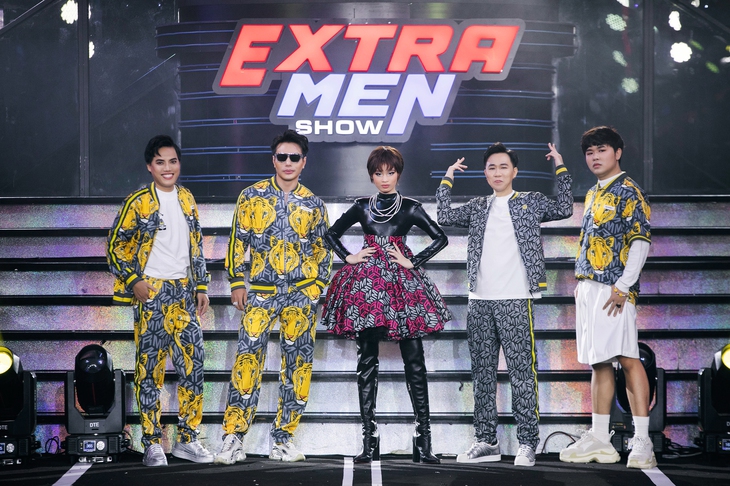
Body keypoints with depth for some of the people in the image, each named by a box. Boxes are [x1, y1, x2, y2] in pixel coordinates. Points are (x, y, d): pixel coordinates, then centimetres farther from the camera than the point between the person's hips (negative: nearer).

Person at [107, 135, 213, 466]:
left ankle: (187, 439, 11)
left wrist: (201, 286, 13)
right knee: (150, 367, -2)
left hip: (184, 292, 5)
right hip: (151, 292, -5)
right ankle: (152, 444, 4)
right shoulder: (138, 202, -4)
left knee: (193, 364, 1)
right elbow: (116, 245, -2)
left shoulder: (186, 199, 12)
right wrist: (134, 281, -12)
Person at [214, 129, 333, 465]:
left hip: (301, 295, 2)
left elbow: (322, 250, 13)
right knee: (247, 359, -10)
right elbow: (237, 241, 7)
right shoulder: (252, 196, 6)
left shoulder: (313, 205, 9)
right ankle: (233, 438, -6)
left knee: (298, 366, 2)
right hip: (260, 291, -2)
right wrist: (237, 282, 1)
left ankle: (283, 440, 10)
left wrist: (316, 287, 3)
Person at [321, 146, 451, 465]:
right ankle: (369, 439, 5)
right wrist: (349, 258, 8)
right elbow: (332, 233, 22)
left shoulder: (410, 208, 5)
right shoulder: (362, 208, 12)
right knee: (367, 361, 2)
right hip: (366, 283, 2)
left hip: (402, 282, -2)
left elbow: (440, 238, 2)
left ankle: (424, 440, -3)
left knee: (414, 362, -5)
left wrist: (413, 263, -3)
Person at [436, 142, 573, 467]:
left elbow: (563, 209, -2)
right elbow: (445, 217, 7)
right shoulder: (477, 208, 17)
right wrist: (447, 179, 11)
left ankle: (527, 443, -5)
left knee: (522, 372, -6)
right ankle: (486, 442, 14)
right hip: (479, 301, 4)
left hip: (515, 301, -4)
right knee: (482, 373, 7)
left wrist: (561, 168, -2)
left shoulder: (531, 202, 10)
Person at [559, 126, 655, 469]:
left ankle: (642, 442, -13)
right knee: (599, 362, 11)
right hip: (587, 288, 9)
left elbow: (641, 242, -13)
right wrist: (580, 286, 17)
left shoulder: (628, 191, -5)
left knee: (627, 358, -12)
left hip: (613, 289, -9)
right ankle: (599, 440, 15)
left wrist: (623, 286, -19)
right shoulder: (592, 195, 20)